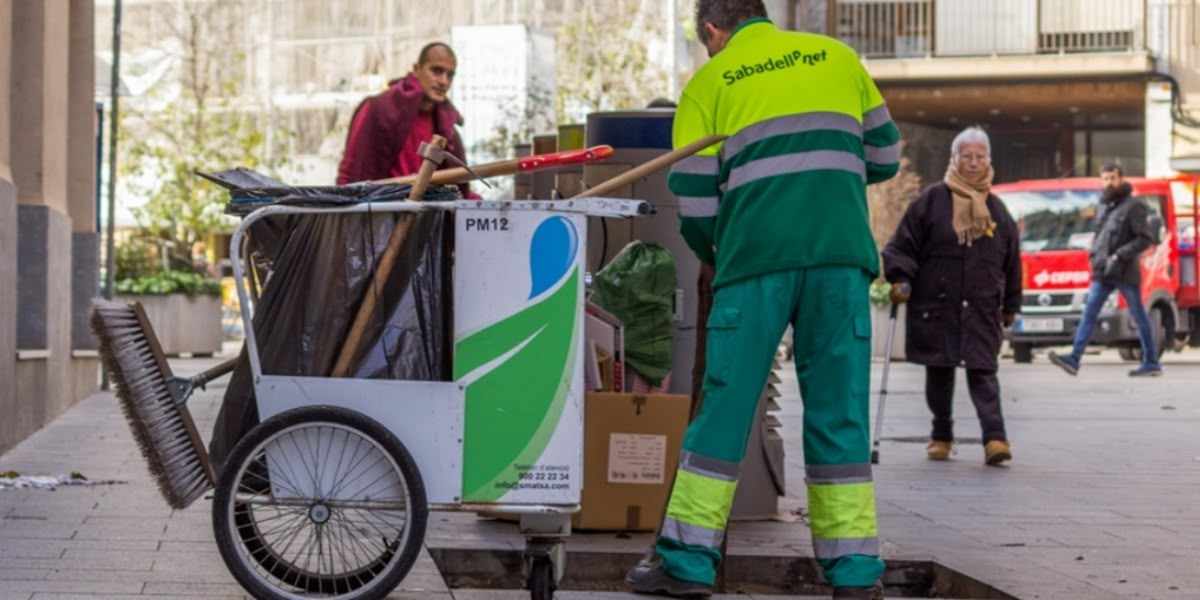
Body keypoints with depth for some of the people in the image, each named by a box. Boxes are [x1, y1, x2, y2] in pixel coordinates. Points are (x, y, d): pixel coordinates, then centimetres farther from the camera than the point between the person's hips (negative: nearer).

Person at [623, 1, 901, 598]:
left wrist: (718, 258, 24)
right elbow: (884, 156, 20)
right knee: (839, 410, 7)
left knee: (726, 404, 4)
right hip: (841, 256, 2)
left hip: (756, 256, -2)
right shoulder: (837, 55, 17)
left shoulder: (709, 82, 10)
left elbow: (694, 203, 6)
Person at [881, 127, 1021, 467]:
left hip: (982, 309, 1)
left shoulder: (997, 210, 10)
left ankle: (995, 438, -15)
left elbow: (1011, 262, 16)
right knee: (939, 373, 8)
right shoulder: (931, 201, 0)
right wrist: (901, 280, -13)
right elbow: (903, 245, 1)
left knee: (982, 371, -8)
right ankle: (941, 436, 22)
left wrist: (1011, 306, 17)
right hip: (935, 305, -1)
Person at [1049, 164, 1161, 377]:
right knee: (1089, 313, -3)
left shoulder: (1132, 206, -8)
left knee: (1139, 317, 3)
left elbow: (1146, 238, -13)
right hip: (1102, 273, 7)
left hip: (1126, 272, -7)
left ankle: (1151, 363, 12)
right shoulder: (1102, 206, 15)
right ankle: (1074, 359, -8)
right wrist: (1094, 254, 10)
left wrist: (1120, 255, -18)